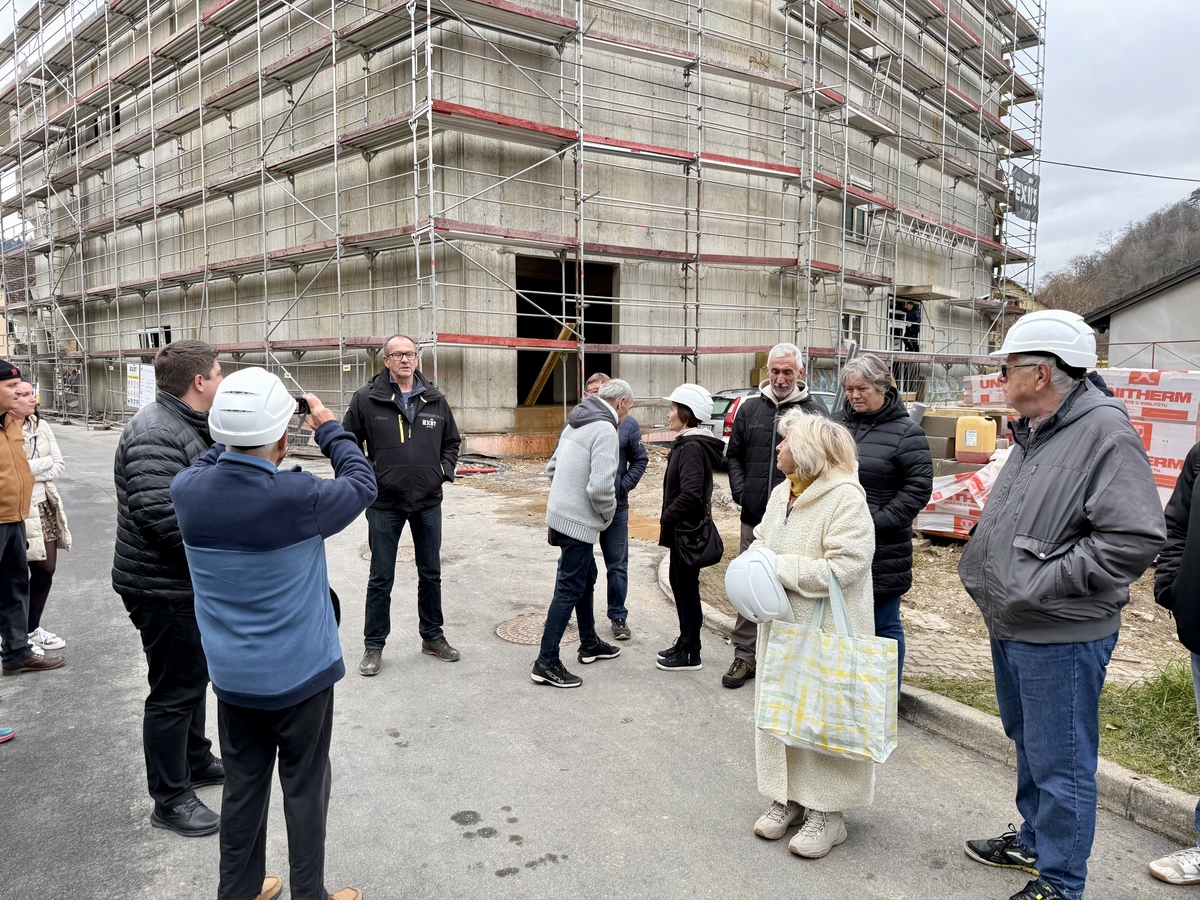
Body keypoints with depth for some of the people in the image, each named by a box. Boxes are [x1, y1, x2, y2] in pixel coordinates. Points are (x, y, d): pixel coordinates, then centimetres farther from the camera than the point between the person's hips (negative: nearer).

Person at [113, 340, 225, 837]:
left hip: (188, 584, 10)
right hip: (163, 588, -10)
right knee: (174, 690, 2)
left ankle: (196, 762, 41)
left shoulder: (188, 425, 10)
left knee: (193, 676, 23)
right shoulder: (155, 433, -23)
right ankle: (170, 800, 18)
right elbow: (161, 517, -32)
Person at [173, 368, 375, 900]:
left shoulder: (187, 490, -13)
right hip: (300, 675, -5)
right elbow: (362, 486, -8)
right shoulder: (297, 497, -27)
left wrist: (236, 435, 8)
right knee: (305, 790, 14)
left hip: (231, 677, 5)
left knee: (243, 787, 21)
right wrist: (329, 430, 3)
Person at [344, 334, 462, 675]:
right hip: (384, 503, -3)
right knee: (381, 579, 7)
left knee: (431, 574, 15)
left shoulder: (436, 400, 3)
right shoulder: (366, 398, -7)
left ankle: (432, 636, 31)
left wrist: (444, 469, 2)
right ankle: (374, 645, 21)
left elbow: (452, 441, 16)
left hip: (428, 503, 3)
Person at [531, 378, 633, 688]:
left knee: (586, 578, 22)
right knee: (570, 589, -2)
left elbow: (552, 467, 16)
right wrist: (608, 514, -9)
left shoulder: (577, 421, 10)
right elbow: (600, 486, -27)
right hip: (579, 520, -10)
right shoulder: (605, 430, -18)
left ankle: (589, 643, 35)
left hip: (561, 511, 10)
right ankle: (546, 662, 3)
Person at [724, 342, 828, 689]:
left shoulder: (815, 411, -1)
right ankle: (745, 656, 22)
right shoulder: (750, 408, 7)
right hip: (755, 517, 3)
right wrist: (741, 492, 1)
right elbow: (733, 455, 14)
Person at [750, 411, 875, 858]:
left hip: (826, 634, -8)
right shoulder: (781, 494, 10)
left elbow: (845, 566, -24)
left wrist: (781, 569, -20)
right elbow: (760, 542, 21)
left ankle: (827, 812, 17)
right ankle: (788, 797, 30)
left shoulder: (845, 499, -17)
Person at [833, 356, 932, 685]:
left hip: (882, 555, -5)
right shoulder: (837, 424, 9)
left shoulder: (906, 433, -6)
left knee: (884, 626, 6)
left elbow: (918, 488, -10)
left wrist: (876, 522, -17)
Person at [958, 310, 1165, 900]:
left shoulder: (1105, 431, -19)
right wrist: (985, 574, 11)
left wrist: (1047, 582, -23)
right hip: (1010, 628, 10)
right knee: (1028, 745, 24)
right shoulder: (1032, 434, 11)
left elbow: (1135, 536, -27)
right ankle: (1034, 841, 43)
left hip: (1060, 638, -9)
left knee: (1060, 763, 5)